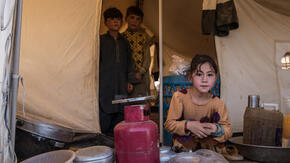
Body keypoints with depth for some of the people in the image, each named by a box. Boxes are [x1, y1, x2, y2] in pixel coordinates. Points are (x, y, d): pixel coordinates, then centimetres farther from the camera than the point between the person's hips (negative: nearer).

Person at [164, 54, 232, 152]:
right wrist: (188, 125, -28)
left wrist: (217, 130, -27)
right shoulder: (180, 96, -14)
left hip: (208, 145, 3)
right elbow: (169, 124, -12)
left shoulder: (217, 103, -9)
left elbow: (228, 131, -4)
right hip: (184, 144, -3)